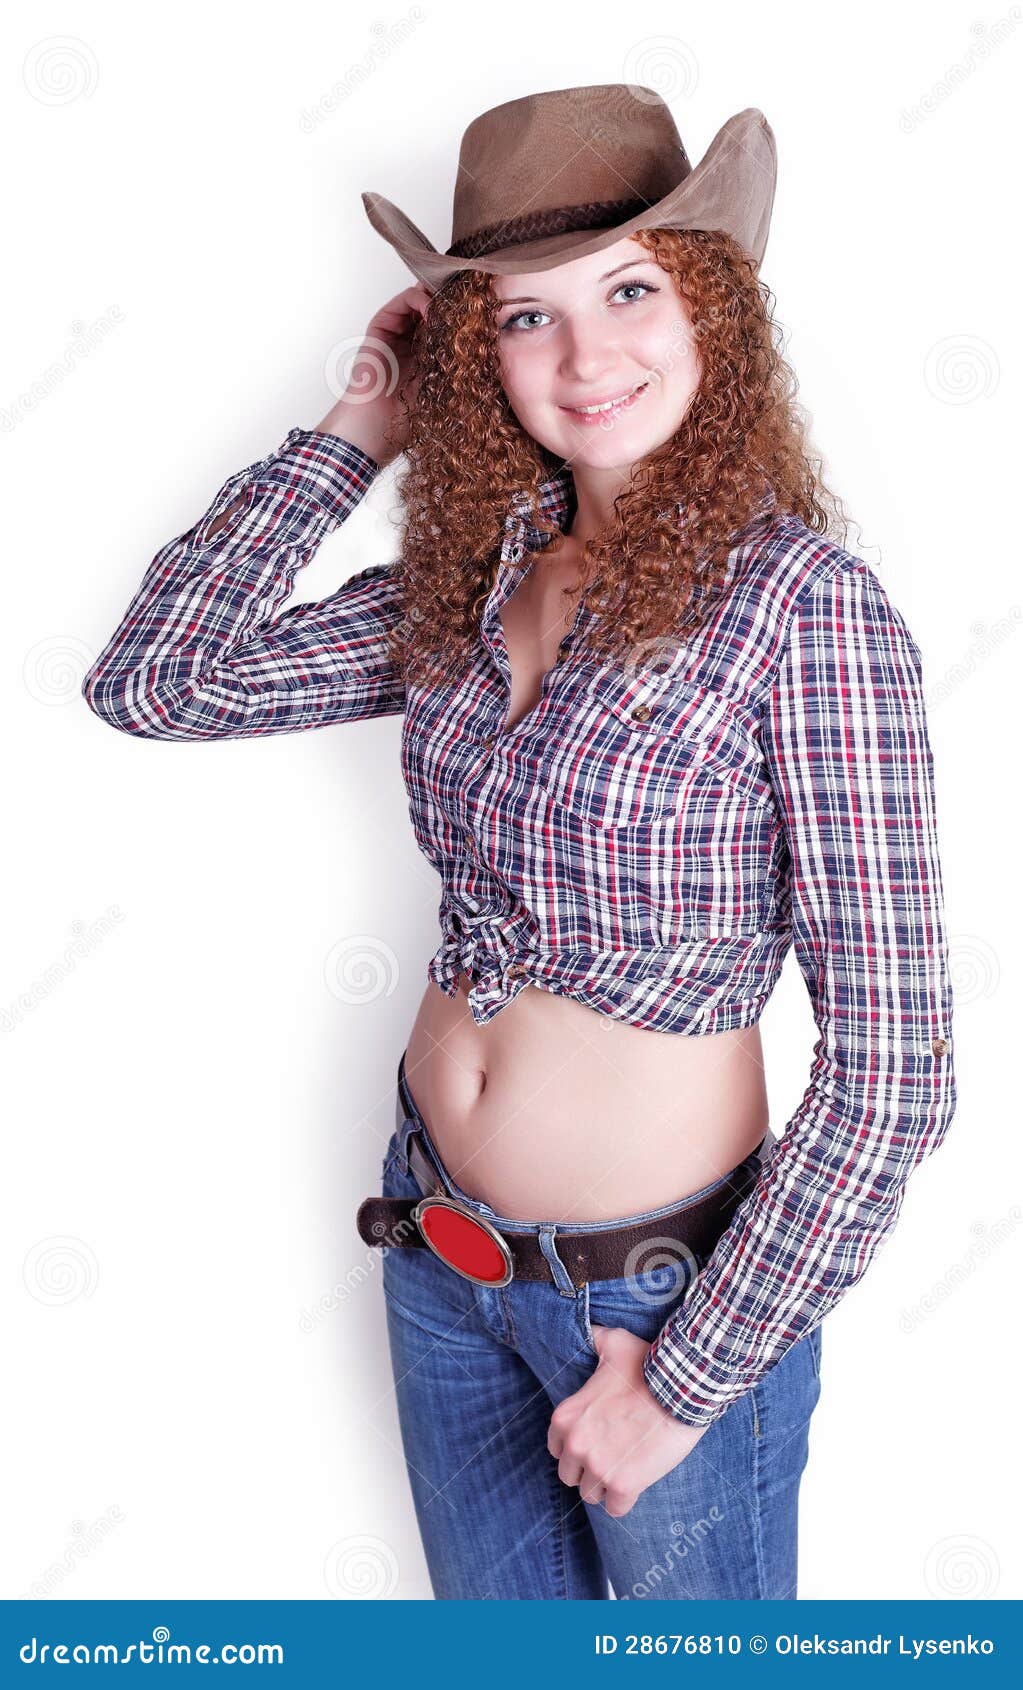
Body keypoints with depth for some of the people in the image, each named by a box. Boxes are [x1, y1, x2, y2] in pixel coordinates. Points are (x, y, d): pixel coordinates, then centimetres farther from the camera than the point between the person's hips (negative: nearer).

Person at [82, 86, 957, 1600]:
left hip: (668, 1286, -5)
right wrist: (351, 437, -4)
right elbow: (152, 680, 0)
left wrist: (681, 1384, -15)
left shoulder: (799, 599, -20)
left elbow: (890, 1069, -21)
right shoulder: (476, 579, -2)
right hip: (439, 1247, 5)